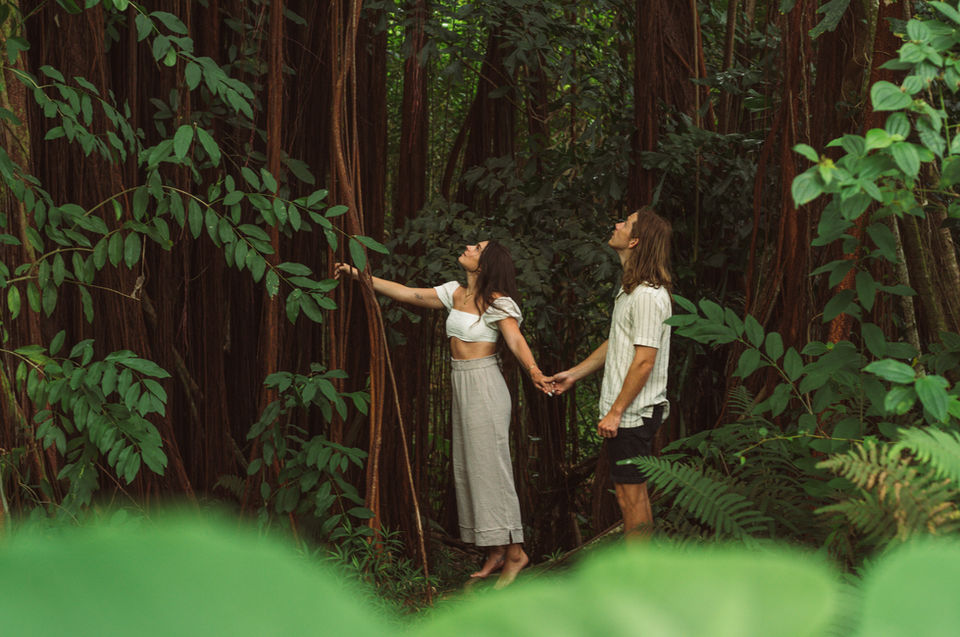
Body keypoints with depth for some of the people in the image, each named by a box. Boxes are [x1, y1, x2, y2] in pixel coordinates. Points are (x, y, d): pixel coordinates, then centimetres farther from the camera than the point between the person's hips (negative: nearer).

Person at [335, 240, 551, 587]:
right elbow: (407, 294, 13)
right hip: (461, 387, 8)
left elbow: (516, 340, -24)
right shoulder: (455, 293, 9)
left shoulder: (497, 303, -11)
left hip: (485, 388, -8)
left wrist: (533, 371, -44)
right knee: (469, 467, 8)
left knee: (489, 466, -8)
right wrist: (358, 275, 12)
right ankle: (495, 553, 14)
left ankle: (514, 550, -1)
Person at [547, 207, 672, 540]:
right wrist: (574, 373, 25)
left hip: (633, 411, -10)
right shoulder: (630, 287, 14)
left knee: (631, 494, -5)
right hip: (627, 412, 10)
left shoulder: (648, 295, -20)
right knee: (633, 492, 14)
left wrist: (615, 412, -21)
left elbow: (644, 362, -22)